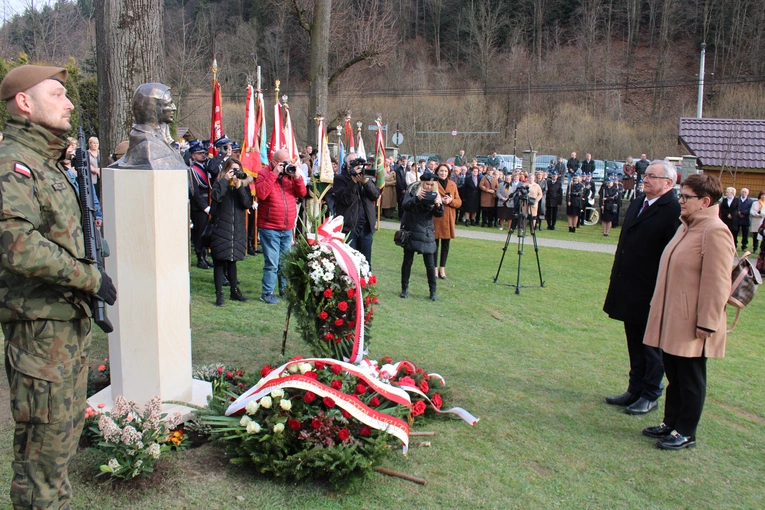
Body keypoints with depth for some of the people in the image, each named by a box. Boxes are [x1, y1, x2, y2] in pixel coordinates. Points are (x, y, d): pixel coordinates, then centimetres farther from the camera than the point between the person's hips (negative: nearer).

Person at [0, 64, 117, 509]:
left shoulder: (44, 162, 16)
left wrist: (89, 296, 19)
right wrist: (90, 277, -20)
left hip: (69, 321, 10)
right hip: (41, 325, -10)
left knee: (68, 427, 20)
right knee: (46, 437, 1)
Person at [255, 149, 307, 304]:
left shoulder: (290, 174, 11)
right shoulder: (264, 174, -5)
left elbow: (302, 193, 6)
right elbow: (261, 193, -22)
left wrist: (297, 177, -9)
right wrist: (274, 174, -20)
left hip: (287, 228, 6)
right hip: (269, 228, -6)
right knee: (272, 263, -6)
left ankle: (285, 289, 31)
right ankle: (267, 293, 4)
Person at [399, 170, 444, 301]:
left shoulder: (435, 195, 2)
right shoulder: (413, 191, -5)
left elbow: (439, 214, -5)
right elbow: (405, 206, -18)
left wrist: (438, 205, -27)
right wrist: (417, 199, -36)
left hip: (427, 233, 2)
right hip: (411, 232, -2)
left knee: (430, 263, 2)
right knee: (408, 261, 7)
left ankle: (433, 291, 12)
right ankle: (404, 289, 19)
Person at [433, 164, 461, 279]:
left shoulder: (453, 185, 11)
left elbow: (459, 202, 8)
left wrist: (450, 201, -12)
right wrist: (440, 200, -16)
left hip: (448, 219, 4)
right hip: (435, 218, -4)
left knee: (446, 244, 6)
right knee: (435, 243, -1)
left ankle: (442, 268, 15)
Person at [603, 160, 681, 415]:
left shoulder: (674, 211, -16)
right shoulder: (636, 204, 11)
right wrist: (617, 279, 15)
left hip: (652, 293, -8)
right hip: (629, 289, 8)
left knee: (652, 345, 7)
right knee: (634, 343, 18)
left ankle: (650, 396, 21)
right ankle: (635, 390, 31)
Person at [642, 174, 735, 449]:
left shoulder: (715, 232, -18)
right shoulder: (686, 227, 12)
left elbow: (716, 284, -21)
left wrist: (706, 325, -20)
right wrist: (659, 309, 19)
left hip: (690, 324, -9)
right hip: (671, 320, 9)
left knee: (690, 379, 6)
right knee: (674, 375, 18)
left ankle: (686, 433, 19)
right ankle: (671, 423, 31)